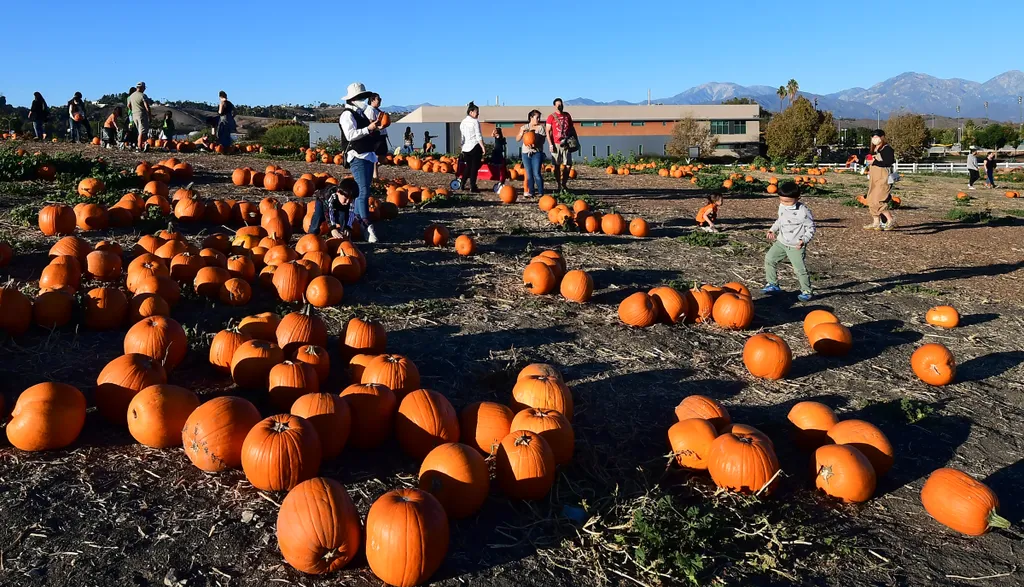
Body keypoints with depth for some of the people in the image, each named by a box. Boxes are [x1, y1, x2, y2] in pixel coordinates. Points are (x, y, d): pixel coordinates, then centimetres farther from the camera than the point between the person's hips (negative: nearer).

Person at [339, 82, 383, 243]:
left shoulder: (361, 113, 19)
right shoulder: (348, 114, -8)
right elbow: (350, 134, -21)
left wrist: (375, 129, 10)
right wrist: (368, 128, -22)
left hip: (368, 156, 9)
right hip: (357, 157, -9)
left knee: (363, 190, 13)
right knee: (363, 191, -15)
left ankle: (356, 220, 23)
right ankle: (367, 226, -18)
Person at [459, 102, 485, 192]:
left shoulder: (462, 122, 12)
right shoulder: (475, 121, -8)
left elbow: (461, 137, 15)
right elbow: (478, 136, -12)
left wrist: (462, 148, 20)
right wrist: (483, 147, -9)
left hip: (465, 148, 6)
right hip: (475, 147, -6)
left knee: (468, 166, 16)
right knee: (474, 167, -1)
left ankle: (462, 184, 14)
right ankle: (473, 187, -1)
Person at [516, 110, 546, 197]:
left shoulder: (541, 127, 3)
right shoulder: (524, 127, 10)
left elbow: (542, 141, -5)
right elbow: (517, 139, 4)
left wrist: (534, 145, -23)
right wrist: (522, 132, -14)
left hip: (537, 153, -3)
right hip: (526, 153, 3)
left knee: (536, 173, -10)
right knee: (529, 174, 5)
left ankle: (540, 192, -5)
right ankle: (531, 192, 11)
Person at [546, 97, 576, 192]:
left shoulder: (567, 115, 12)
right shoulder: (551, 117, 0)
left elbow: (572, 128, 19)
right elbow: (548, 131, -3)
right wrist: (550, 144, -11)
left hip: (566, 144, 3)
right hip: (556, 144, -3)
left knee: (568, 164, -1)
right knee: (557, 165, 2)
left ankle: (564, 184, 13)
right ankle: (559, 185, 10)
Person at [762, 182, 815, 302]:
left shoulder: (803, 211, -20)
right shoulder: (782, 207, 0)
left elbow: (811, 228, -12)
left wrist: (804, 240, -25)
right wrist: (773, 230, 7)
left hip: (796, 246, -7)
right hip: (781, 242, 7)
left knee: (799, 269, -5)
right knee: (769, 258, 3)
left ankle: (807, 291, 14)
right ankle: (773, 284, 17)